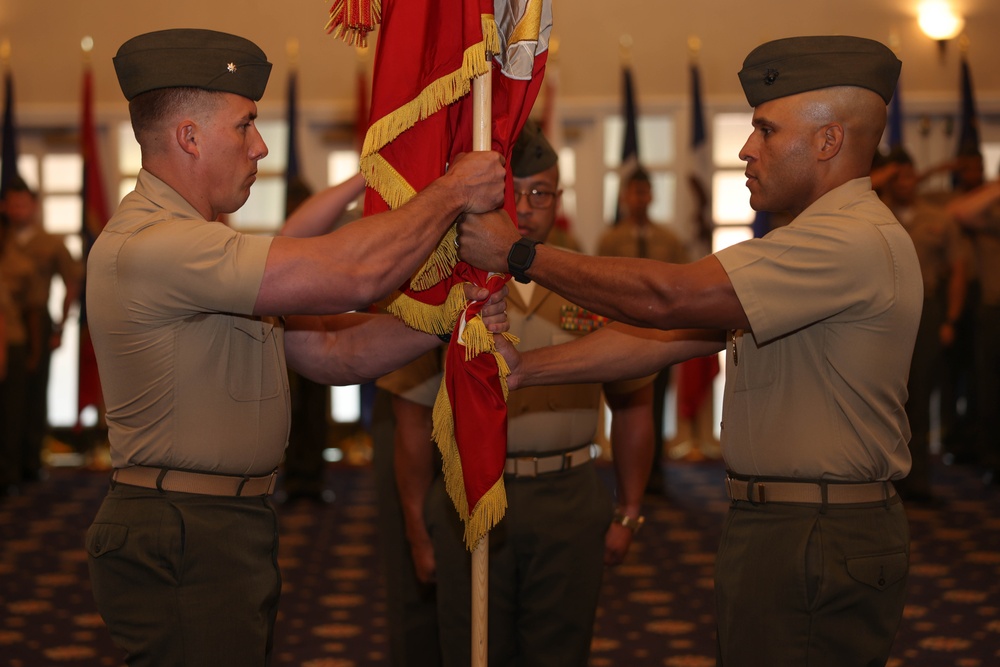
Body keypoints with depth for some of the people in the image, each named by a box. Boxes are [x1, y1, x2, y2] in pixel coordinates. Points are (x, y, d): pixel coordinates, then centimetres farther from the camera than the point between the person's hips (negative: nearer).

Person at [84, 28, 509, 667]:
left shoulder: (201, 245, 16)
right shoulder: (148, 245, -19)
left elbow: (332, 352, 11)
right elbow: (354, 274, -25)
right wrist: (451, 193, -11)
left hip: (231, 534, 10)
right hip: (185, 545, -10)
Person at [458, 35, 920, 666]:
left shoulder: (855, 240, -18)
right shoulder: (811, 242, 18)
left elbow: (667, 300, -22)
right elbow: (668, 335, 11)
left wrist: (520, 253, -14)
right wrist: (525, 369, 4)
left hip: (819, 547, -10)